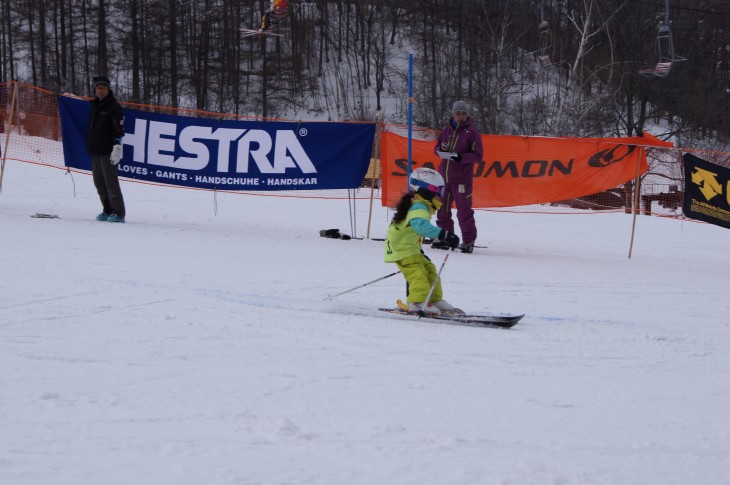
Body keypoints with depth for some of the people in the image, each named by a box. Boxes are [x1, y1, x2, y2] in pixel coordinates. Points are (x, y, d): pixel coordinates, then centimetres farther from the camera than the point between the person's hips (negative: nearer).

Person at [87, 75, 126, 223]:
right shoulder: (95, 106, 19)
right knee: (100, 183, 8)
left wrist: (117, 149, -20)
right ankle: (108, 210, 15)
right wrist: (89, 146, 25)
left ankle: (118, 213, -9)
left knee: (111, 182, -11)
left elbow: (119, 130, -12)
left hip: (108, 152, -8)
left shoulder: (114, 107, -6)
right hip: (95, 151, 8)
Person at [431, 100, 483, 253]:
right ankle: (444, 238, 18)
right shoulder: (447, 129, 10)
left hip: (462, 177, -5)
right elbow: (437, 148, 18)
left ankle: (468, 240, 0)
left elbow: (478, 156, -7)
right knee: (443, 208, 9)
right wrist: (442, 149, -7)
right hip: (444, 175, 5)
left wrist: (461, 157, -22)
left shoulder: (472, 132, -4)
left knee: (464, 210, -6)